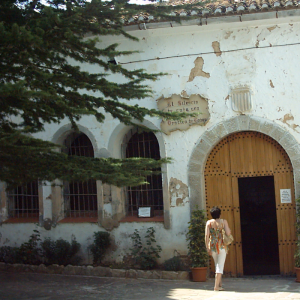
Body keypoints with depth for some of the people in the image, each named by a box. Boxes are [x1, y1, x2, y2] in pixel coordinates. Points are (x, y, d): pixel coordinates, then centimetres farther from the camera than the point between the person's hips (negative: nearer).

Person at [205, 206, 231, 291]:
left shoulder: (209, 222, 1)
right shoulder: (223, 221, -3)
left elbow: (207, 235, -5)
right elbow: (228, 233, -10)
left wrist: (207, 247, -2)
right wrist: (229, 229, 12)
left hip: (212, 245, 3)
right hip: (222, 245, -3)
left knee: (217, 265, 18)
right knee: (220, 265, 0)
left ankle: (220, 284, 23)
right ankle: (216, 286, -8)